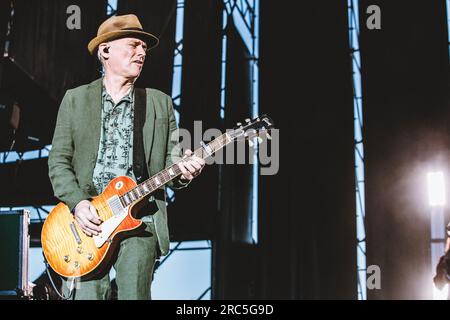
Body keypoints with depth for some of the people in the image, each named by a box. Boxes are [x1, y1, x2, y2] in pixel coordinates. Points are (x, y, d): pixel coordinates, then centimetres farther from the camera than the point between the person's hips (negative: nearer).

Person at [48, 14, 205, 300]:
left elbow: (170, 161, 11)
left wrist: (184, 171, -12)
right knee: (87, 294, -10)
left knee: (134, 294, -7)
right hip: (87, 220, 0)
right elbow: (58, 160, 6)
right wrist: (77, 203, -9)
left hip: (141, 218, 1)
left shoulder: (160, 103, 13)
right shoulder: (75, 99, 10)